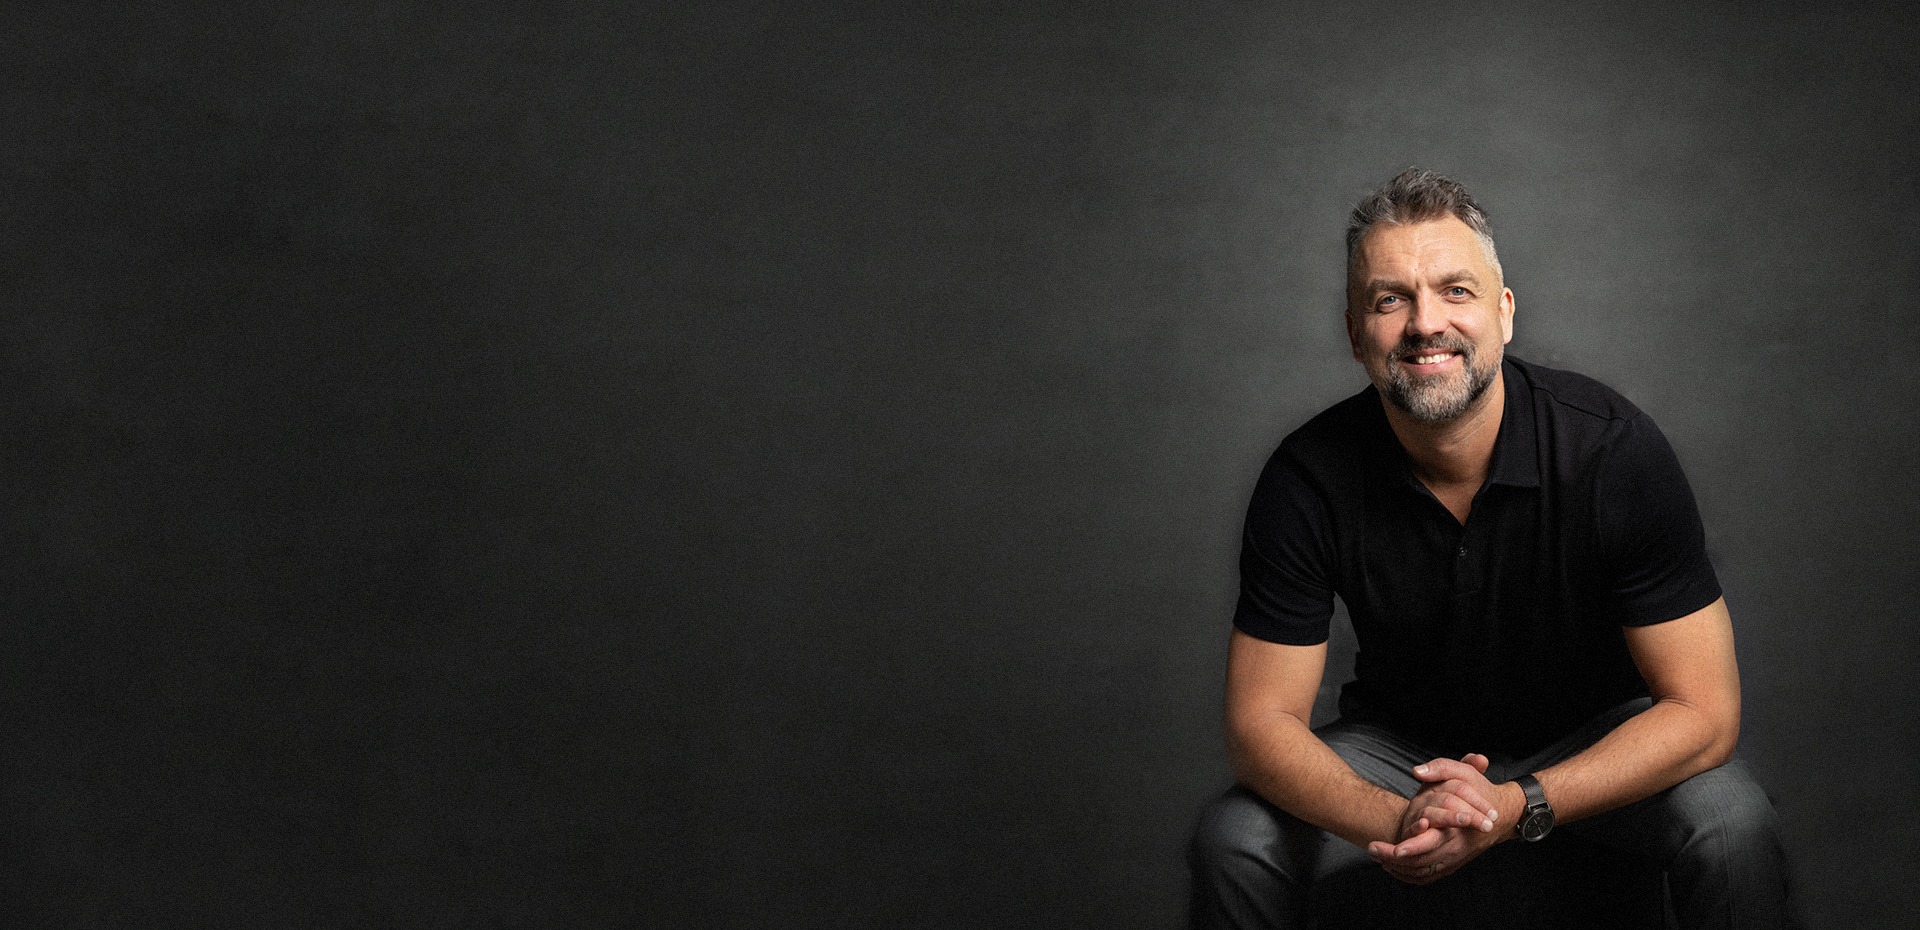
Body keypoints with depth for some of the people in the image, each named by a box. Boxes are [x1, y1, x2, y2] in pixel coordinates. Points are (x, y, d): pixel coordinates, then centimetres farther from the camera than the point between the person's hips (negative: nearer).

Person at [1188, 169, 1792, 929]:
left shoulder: (1615, 449, -24)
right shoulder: (1307, 481, -20)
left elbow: (1702, 710, -21)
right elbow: (1263, 721, -17)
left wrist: (1516, 808, -34)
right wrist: (1393, 821, -37)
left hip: (1595, 738, -1)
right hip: (1399, 745, 1)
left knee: (1731, 824, -30)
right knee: (1233, 841, -24)